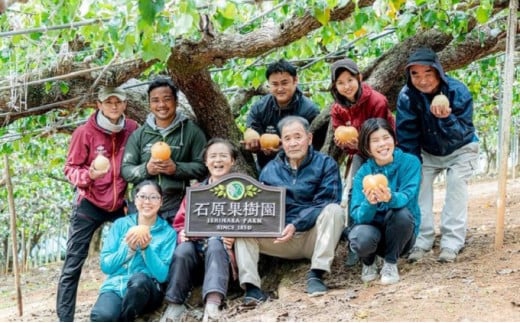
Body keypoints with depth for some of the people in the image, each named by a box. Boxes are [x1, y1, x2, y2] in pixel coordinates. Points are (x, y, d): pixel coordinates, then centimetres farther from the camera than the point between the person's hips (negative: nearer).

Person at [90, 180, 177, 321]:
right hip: (114, 286, 0)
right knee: (102, 316, -36)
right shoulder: (120, 224, 8)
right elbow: (105, 265, 1)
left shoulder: (168, 232, 3)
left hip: (145, 291, 1)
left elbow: (162, 275, -6)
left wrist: (146, 248, -17)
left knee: (139, 279, -37)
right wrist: (128, 248, -13)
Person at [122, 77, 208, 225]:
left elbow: (203, 166, -2)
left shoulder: (191, 131, 2)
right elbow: (125, 170, 8)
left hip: (178, 208, -2)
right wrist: (146, 169, -13)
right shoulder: (139, 134, 10)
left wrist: (177, 168, -18)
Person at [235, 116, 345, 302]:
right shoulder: (270, 170, 10)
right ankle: (250, 285, -28)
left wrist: (296, 225, -25)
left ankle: (316, 274, -27)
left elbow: (325, 203, -12)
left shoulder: (325, 164, 0)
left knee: (334, 210, -29)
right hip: (280, 240, 3)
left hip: (313, 237, -3)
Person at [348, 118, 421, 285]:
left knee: (401, 213, -33)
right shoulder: (363, 173, -9)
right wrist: (369, 203, -41)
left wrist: (390, 198, -49)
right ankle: (369, 262, 5)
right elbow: (358, 216, -18)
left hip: (400, 234, 0)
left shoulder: (410, 162, -11)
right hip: (373, 228, 0)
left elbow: (407, 198, -26)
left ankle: (390, 263, -7)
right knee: (362, 238, -34)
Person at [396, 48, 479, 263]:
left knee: (456, 185, -18)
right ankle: (421, 240, -2)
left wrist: (446, 118, -52)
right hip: (427, 151, 2)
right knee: (419, 185, -11)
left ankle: (451, 243, -15)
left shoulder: (458, 92, -31)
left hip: (460, 150, -2)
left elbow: (461, 133, -32)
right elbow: (407, 136, -16)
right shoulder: (406, 96, -25)